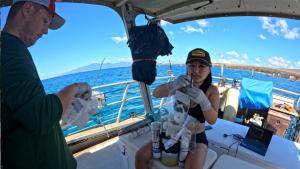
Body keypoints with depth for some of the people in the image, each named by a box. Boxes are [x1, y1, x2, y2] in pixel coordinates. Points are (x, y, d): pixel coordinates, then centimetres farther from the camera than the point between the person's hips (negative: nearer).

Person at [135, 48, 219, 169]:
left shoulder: (212, 90, -12)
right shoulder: (182, 84, -9)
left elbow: (212, 120, -21)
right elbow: (156, 93, -21)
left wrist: (203, 100, -40)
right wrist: (173, 84, -42)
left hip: (197, 138, -1)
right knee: (140, 156, -7)